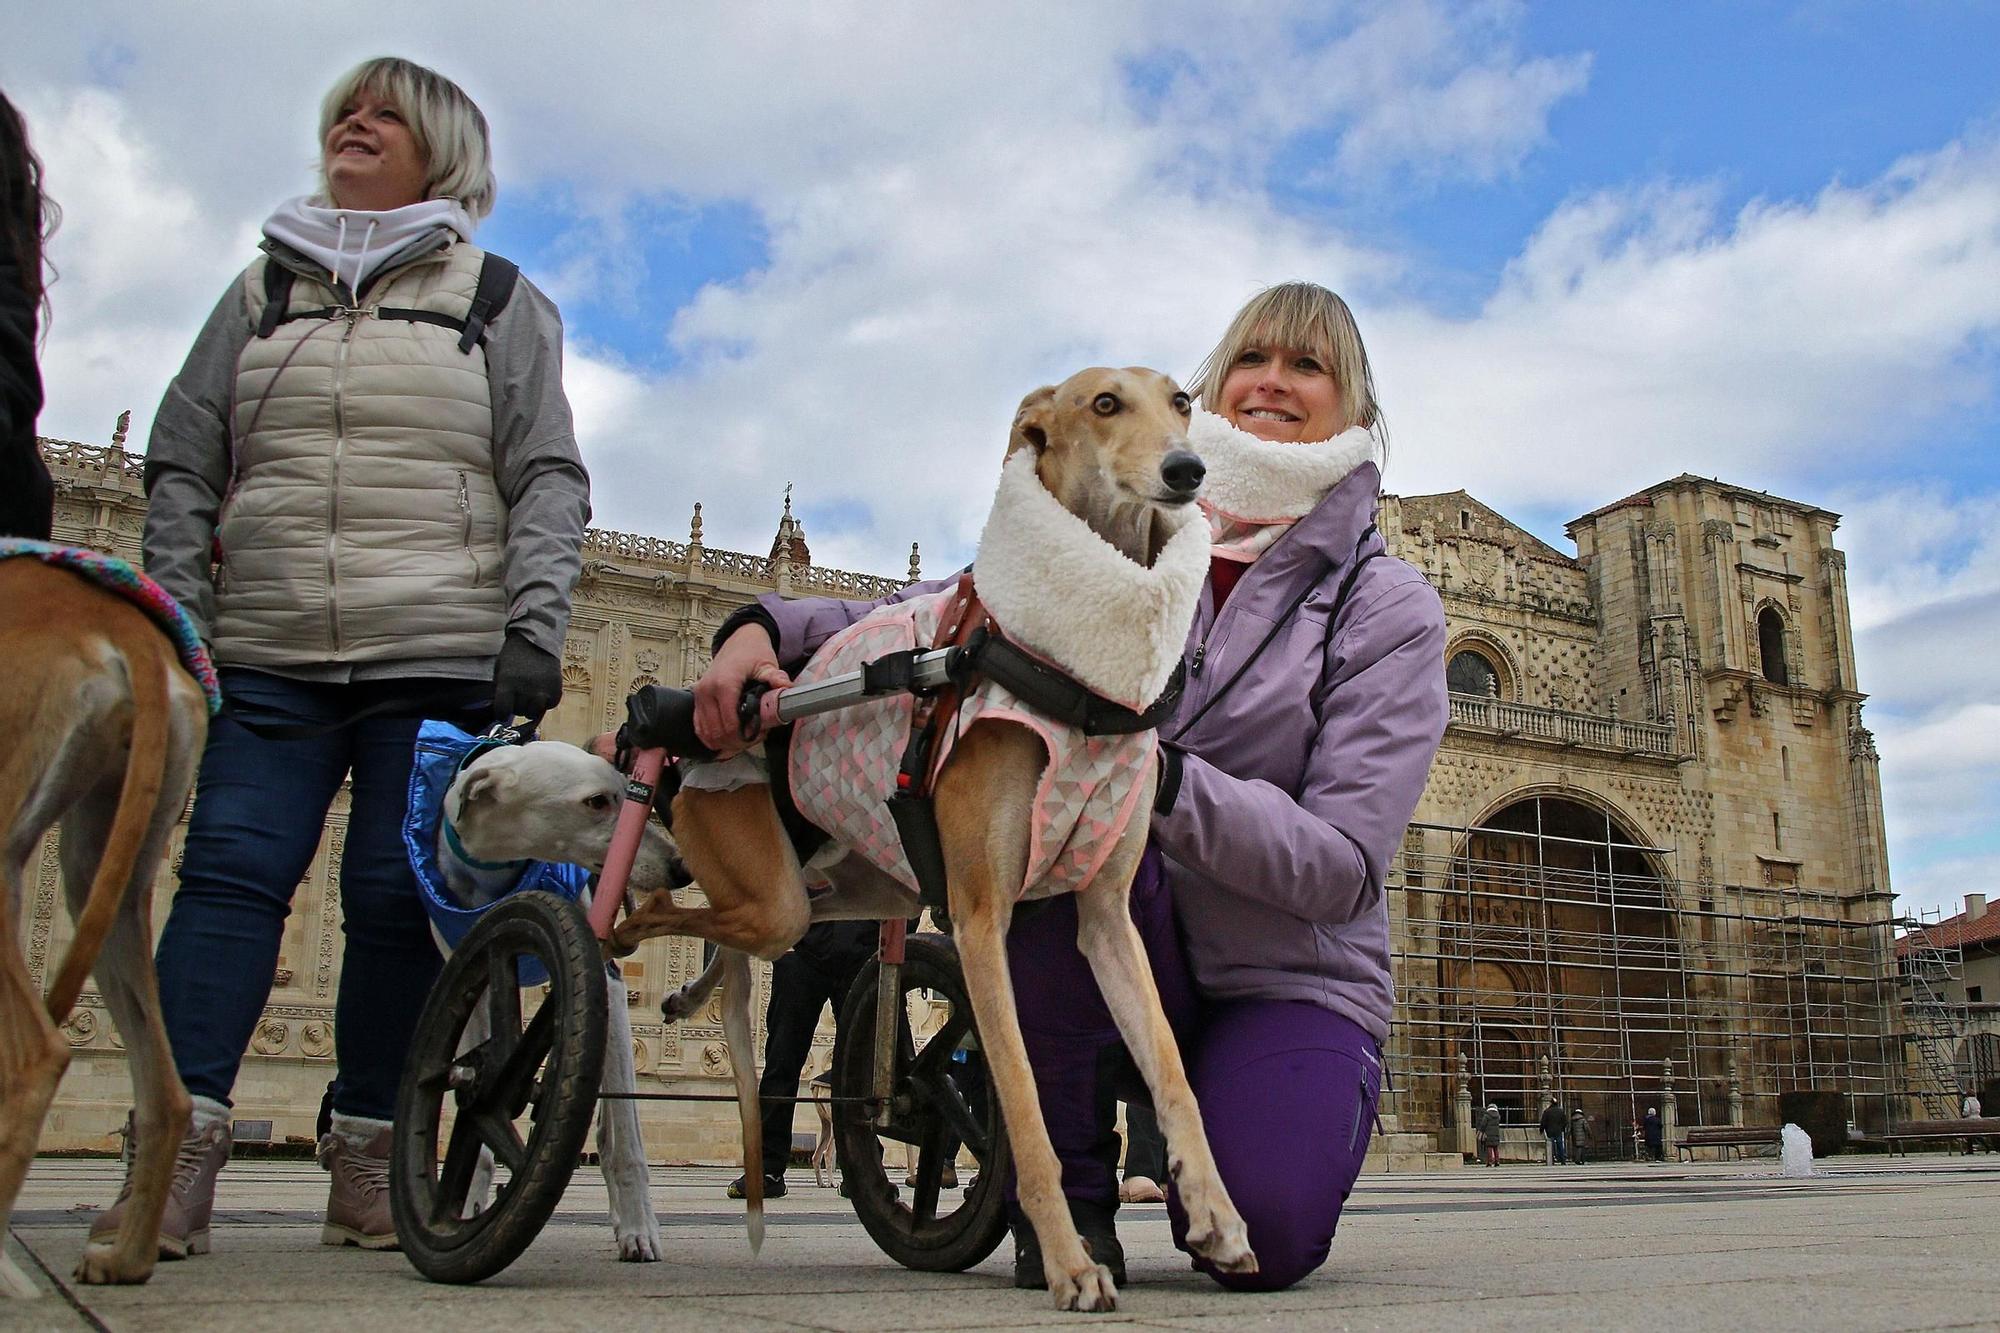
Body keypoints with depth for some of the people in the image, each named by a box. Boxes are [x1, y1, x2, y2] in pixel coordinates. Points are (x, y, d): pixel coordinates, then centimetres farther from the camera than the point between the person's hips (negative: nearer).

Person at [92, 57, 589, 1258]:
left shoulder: (499, 301, 12)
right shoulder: (263, 290, 19)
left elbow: (549, 481, 5)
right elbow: (182, 462, 17)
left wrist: (535, 627, -7)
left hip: (440, 663, -2)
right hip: (269, 659, 3)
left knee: (399, 899, -3)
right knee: (230, 874, -8)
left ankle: (367, 1153, 7)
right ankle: (183, 1147, -7)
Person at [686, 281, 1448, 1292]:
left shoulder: (1389, 610, -4)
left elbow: (1345, 866, -14)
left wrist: (1160, 773, -28)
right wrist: (768, 626, -17)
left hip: (1292, 977, -2)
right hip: (1119, 965, 2)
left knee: (1261, 1235, -29)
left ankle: (1193, 1110, 10)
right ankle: (1070, 1178, -13)